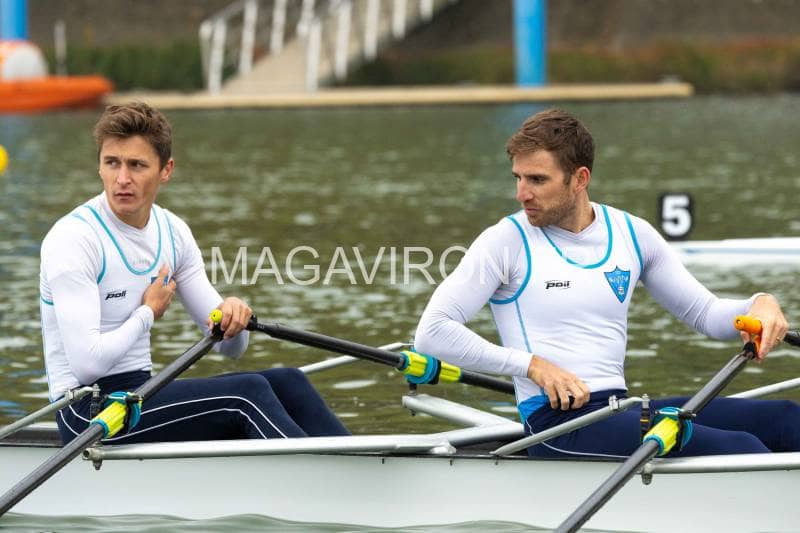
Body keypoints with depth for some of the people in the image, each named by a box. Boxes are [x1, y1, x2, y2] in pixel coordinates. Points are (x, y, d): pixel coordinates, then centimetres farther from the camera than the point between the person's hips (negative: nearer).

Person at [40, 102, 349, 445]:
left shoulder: (173, 232, 8)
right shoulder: (73, 239, -15)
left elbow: (230, 347, 11)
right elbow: (88, 363, -24)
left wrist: (233, 317, -14)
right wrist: (148, 312, -9)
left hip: (138, 394, 8)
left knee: (286, 383, -9)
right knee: (248, 392, -23)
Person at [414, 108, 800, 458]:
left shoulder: (632, 234, 13)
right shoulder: (506, 242, -1)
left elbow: (706, 313, 21)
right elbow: (432, 332, -7)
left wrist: (760, 305, -1)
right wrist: (533, 365, -13)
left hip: (623, 410, 6)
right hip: (557, 424, -6)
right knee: (741, 450, -26)